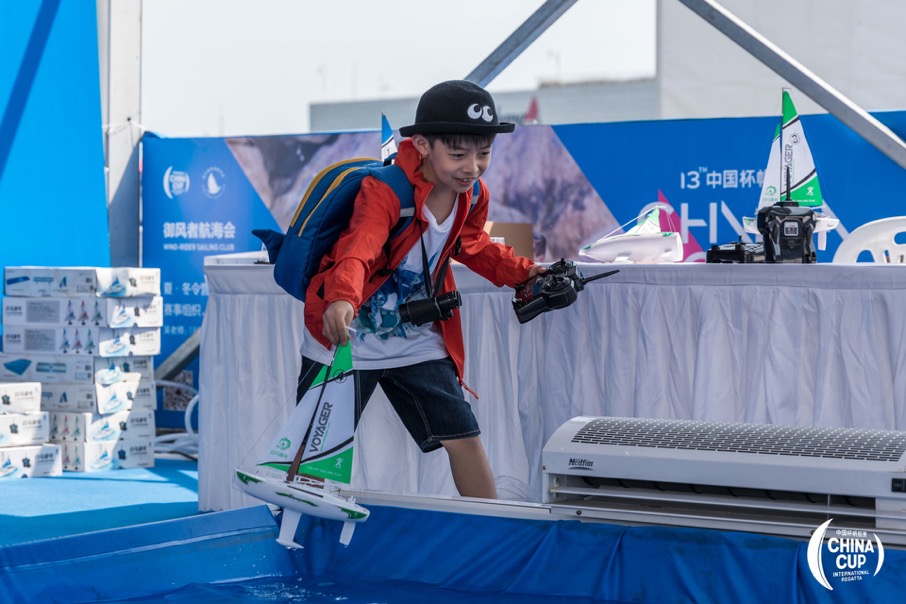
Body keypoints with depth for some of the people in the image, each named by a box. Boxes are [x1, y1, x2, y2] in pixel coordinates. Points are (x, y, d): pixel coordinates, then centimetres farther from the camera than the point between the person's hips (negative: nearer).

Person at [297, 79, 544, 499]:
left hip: (416, 340, 6)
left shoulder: (473, 196, -4)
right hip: (344, 338, -5)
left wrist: (524, 272, 5)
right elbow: (359, 248, -46)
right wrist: (342, 297, -66)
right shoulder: (384, 191, -27)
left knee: (463, 436, 3)